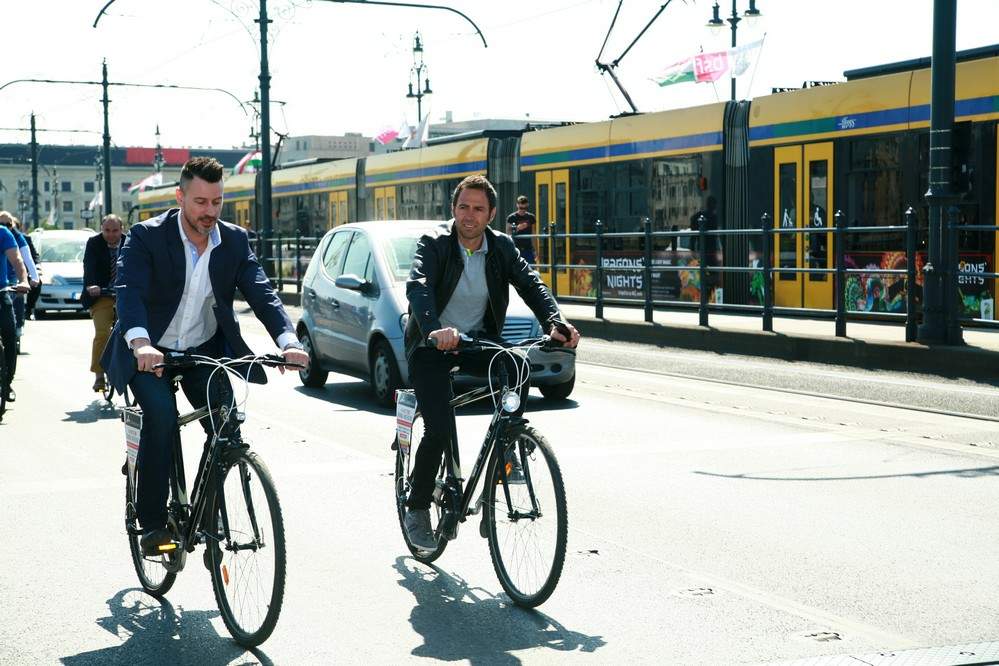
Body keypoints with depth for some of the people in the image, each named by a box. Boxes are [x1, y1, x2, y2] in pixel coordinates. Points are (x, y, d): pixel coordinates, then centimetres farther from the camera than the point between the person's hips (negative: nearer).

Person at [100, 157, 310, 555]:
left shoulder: (235, 241, -4)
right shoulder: (147, 237, -16)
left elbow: (261, 292, -13)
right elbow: (128, 290, -29)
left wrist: (288, 341, -31)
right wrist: (141, 343, -49)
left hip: (205, 350, 4)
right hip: (151, 352, -4)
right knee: (161, 415, -27)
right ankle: (152, 524, -16)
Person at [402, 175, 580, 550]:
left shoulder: (501, 247, -1)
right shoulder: (434, 244, -13)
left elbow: (531, 284, -11)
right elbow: (417, 286, -30)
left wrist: (555, 324, -32)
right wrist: (435, 329, -50)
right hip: (432, 345, -4)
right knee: (439, 430, -17)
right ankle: (416, 509, 3)